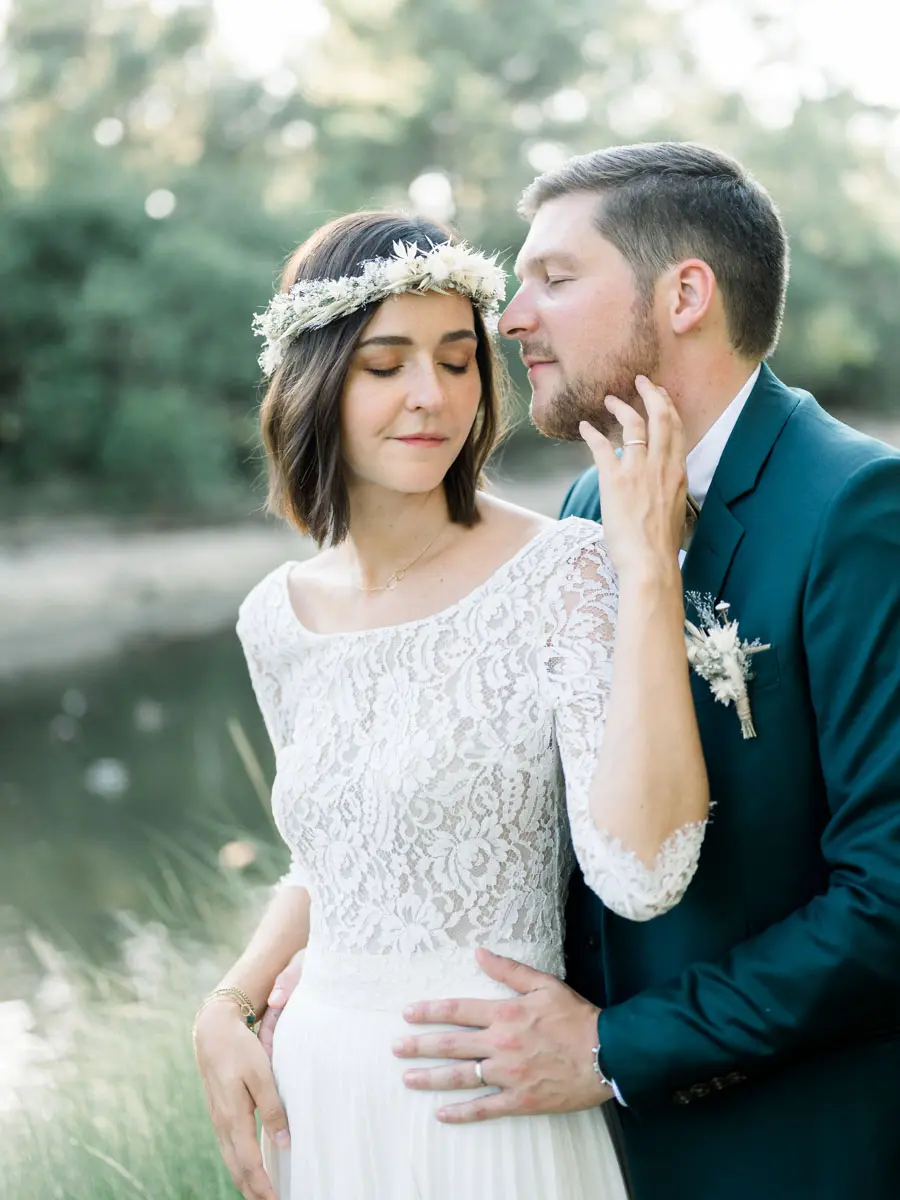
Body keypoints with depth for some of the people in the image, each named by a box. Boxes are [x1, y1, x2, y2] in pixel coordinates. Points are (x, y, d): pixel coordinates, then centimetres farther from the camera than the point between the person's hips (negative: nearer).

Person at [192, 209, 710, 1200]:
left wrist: (650, 571, -27)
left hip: (492, 1108, -4)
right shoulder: (276, 618, 1)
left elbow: (640, 876, -26)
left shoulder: (562, 573, -15)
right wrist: (230, 1006, 0)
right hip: (317, 1091, 5)